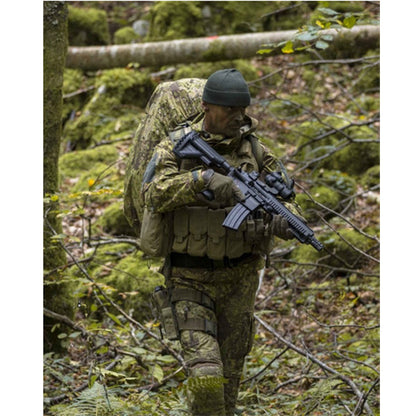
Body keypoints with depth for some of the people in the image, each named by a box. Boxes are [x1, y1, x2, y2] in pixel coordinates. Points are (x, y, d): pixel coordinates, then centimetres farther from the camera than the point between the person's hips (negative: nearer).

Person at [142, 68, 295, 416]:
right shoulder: (176, 147, -8)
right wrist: (205, 179, -40)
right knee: (205, 377, -16)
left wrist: (280, 220, -26)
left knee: (229, 371, 15)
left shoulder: (255, 150, 0)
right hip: (191, 279, -3)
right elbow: (154, 195, -24)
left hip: (240, 279, 3)